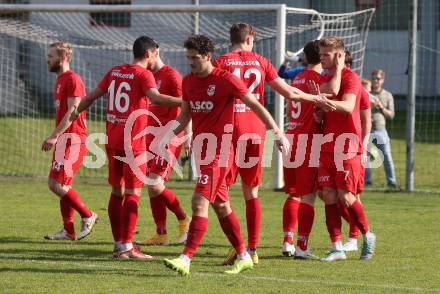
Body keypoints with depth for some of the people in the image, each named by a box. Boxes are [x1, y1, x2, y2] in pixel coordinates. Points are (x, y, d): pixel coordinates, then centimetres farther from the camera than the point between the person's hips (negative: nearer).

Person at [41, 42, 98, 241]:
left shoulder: (72, 79, -12)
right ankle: (68, 230, 11)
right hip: (64, 140, 10)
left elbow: (72, 112, -20)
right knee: (62, 186, 8)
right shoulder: (60, 80, 18)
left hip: (73, 140, -10)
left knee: (56, 183, -13)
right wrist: (55, 138, 18)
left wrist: (54, 136, -23)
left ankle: (88, 216, -2)